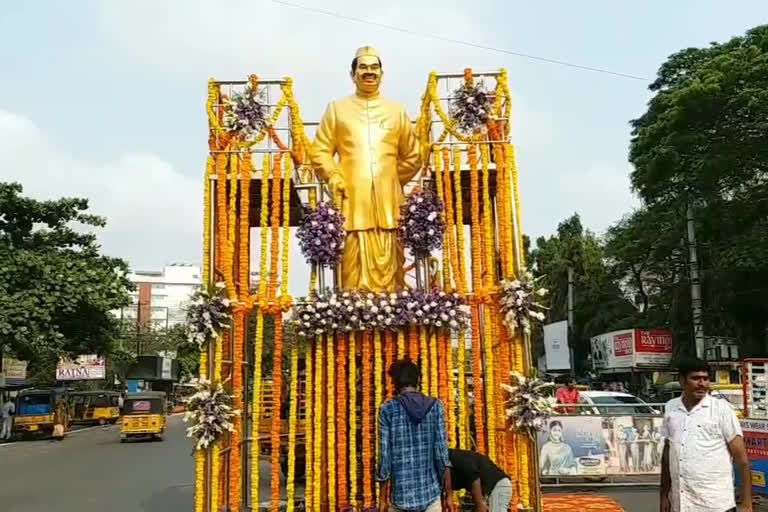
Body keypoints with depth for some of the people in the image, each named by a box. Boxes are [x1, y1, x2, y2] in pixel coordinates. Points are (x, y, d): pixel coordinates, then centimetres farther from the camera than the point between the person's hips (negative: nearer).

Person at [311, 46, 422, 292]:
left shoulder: (397, 110, 16)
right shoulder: (337, 109, 12)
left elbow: (413, 156, 19)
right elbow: (319, 151, 8)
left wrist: (394, 180, 9)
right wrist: (335, 178, -5)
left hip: (388, 203, 2)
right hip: (352, 202, -1)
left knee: (388, 268, 0)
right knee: (355, 270, -6)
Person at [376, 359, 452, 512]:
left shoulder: (387, 409, -5)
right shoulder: (435, 406, -1)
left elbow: (385, 457, -5)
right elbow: (442, 452, -4)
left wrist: (382, 498, 2)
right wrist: (448, 493, 3)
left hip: (400, 494, -1)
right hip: (431, 493, 1)